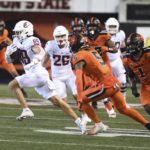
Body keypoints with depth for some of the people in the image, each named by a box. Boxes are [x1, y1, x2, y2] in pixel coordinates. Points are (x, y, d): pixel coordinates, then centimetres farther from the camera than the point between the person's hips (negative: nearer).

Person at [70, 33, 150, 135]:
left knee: (83, 101, -1)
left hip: (106, 85, -8)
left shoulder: (78, 56, -10)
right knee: (123, 109, 23)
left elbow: (79, 79, -17)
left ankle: (98, 124, 3)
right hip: (114, 83, 9)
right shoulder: (91, 50, 15)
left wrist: (80, 99, -18)